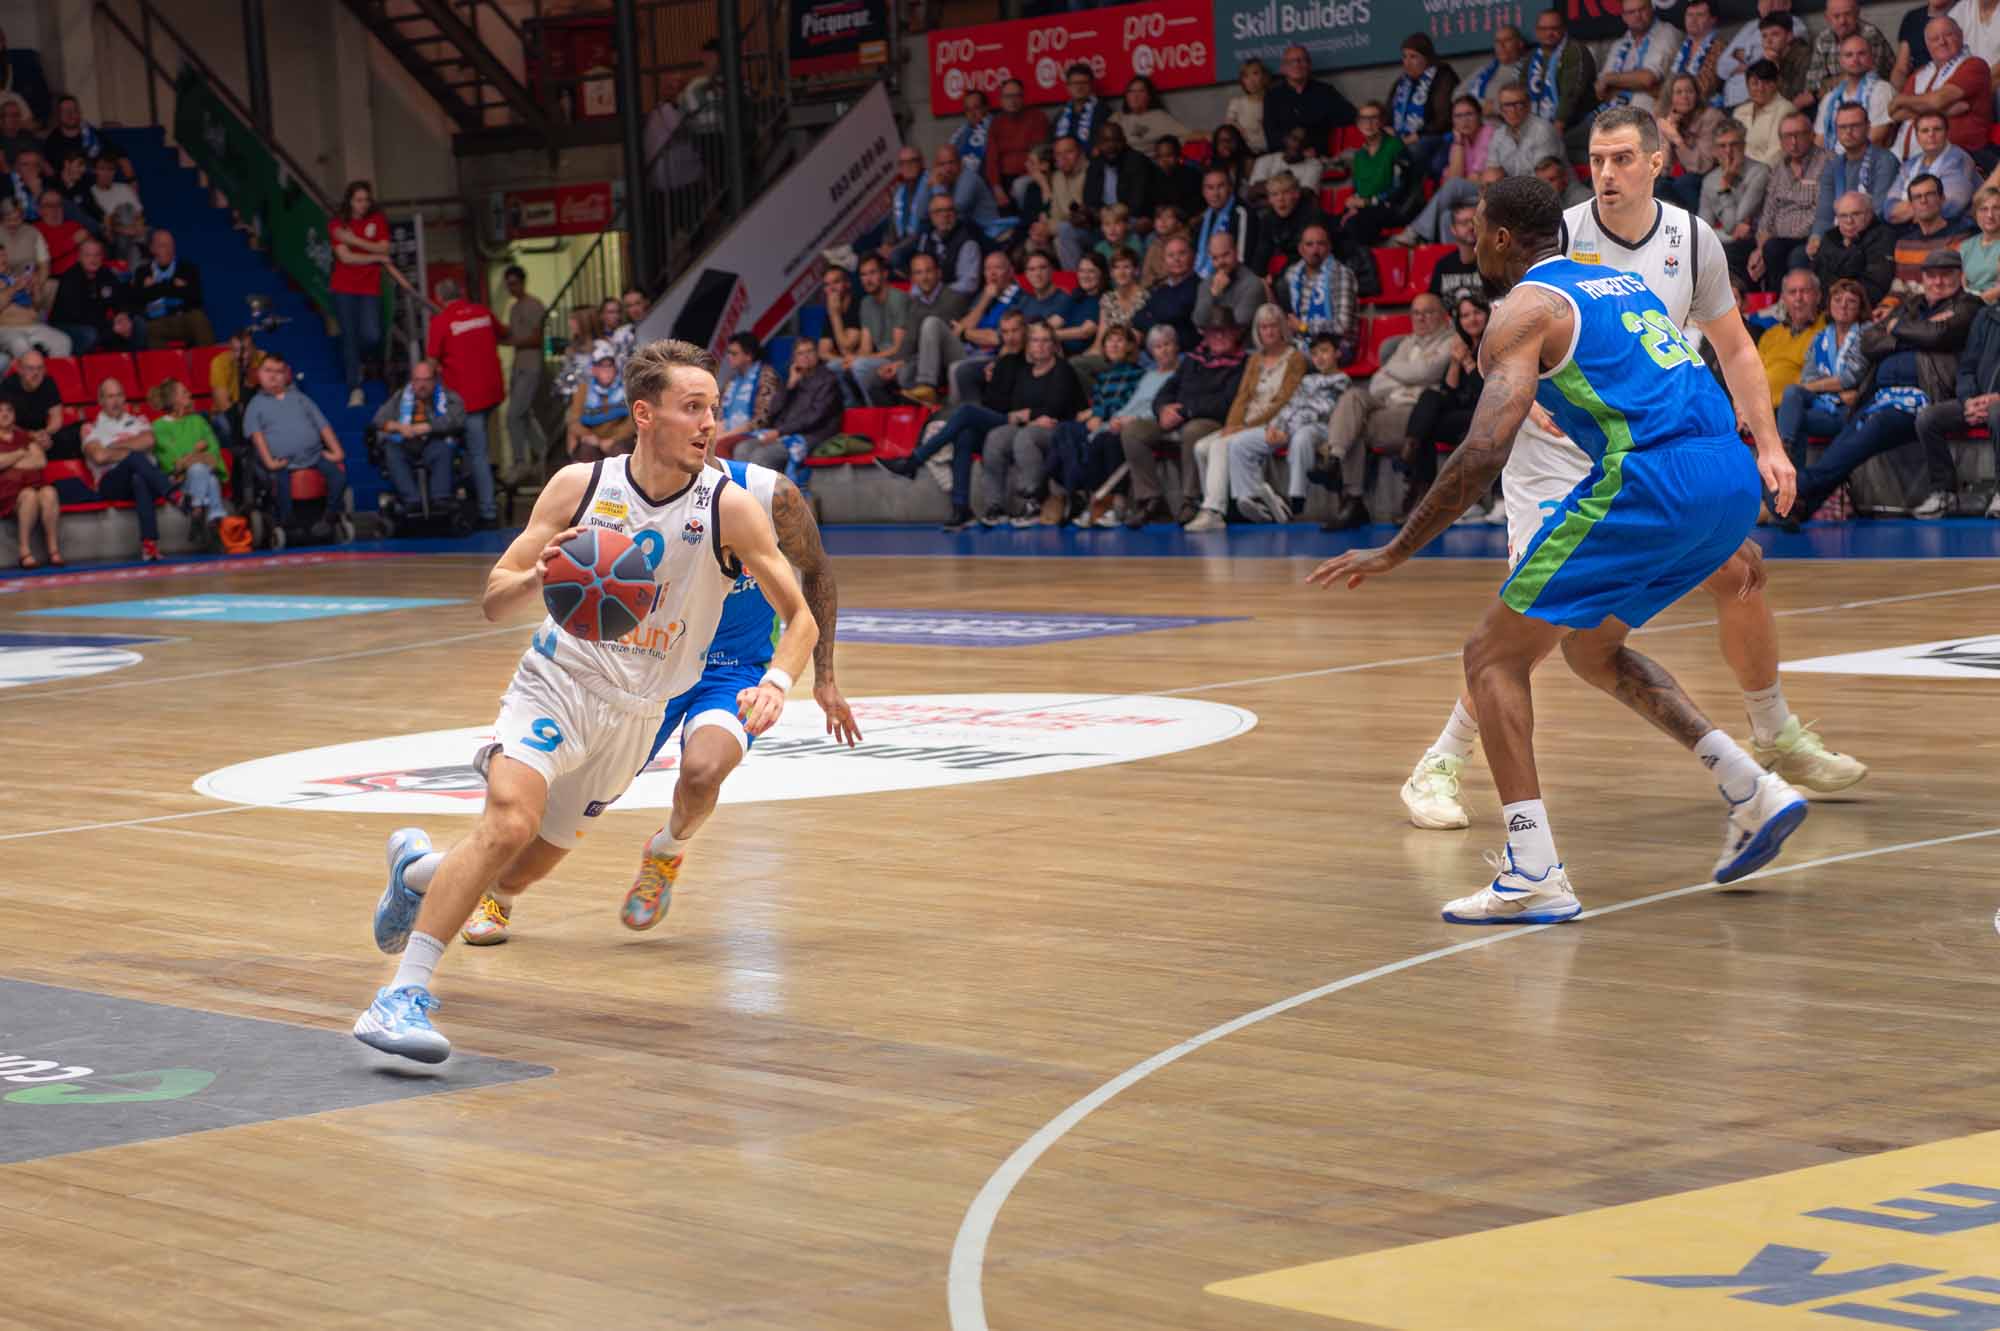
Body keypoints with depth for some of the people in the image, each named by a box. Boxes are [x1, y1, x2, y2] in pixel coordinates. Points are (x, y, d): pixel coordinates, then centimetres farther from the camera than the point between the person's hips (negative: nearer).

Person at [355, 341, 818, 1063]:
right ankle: (404, 994, -24)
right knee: (509, 822, -28)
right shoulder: (581, 485, -10)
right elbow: (493, 599, -6)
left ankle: (418, 869, 43)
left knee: (521, 872, 10)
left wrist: (775, 683, -28)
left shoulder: (729, 508, -12)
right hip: (556, 683, -2)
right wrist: (542, 575, -28)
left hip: (636, 711, 3)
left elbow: (800, 618, -7)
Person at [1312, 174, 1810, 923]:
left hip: (1652, 482, -8)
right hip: (1732, 480, 8)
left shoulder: (1524, 308, 2)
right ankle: (1753, 791, 17)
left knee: (1494, 657, 2)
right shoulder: (1618, 283, 26)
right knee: (1588, 647, 28)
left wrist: (1394, 554, -5)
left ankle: (1534, 875, -10)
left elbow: (1486, 452, -10)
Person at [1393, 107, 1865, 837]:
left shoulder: (1693, 241, -3)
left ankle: (1777, 737, 25)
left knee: (1739, 578, 2)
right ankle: (1440, 766, -8)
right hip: (1558, 449, -4)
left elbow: (1734, 348, 8)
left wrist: (1768, 444, 1)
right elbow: (1496, 345, -13)